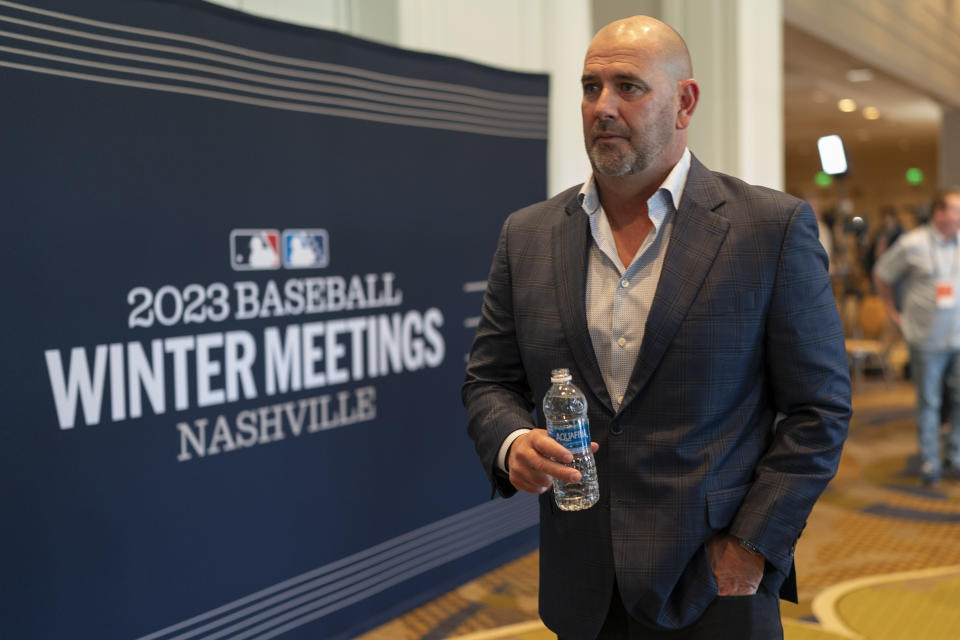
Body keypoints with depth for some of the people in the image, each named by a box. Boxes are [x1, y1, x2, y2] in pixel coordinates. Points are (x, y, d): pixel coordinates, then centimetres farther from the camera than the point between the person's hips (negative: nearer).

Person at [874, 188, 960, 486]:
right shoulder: (913, 244, -7)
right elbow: (882, 274, 6)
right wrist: (893, 312, 8)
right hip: (927, 339, -3)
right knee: (928, 402, 5)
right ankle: (929, 461, 17)